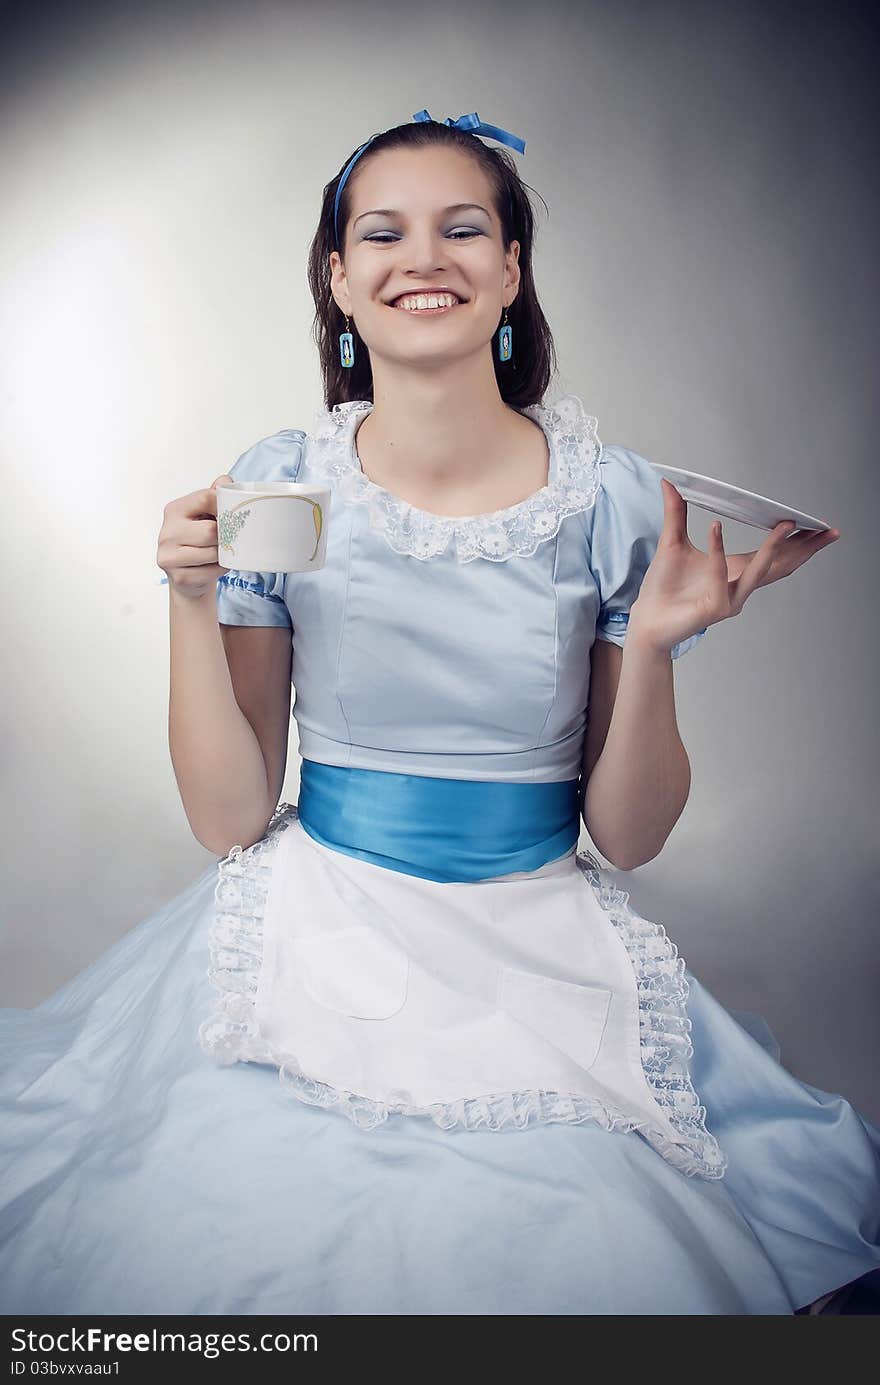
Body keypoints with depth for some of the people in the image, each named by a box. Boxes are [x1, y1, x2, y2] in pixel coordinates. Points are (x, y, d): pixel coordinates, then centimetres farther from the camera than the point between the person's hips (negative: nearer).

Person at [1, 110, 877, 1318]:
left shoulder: (613, 499, -4)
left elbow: (628, 837, -1)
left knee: (586, 1255, -18)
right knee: (266, 1216, -19)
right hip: (317, 948, 1)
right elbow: (228, 819, -2)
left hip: (548, 963, 0)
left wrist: (652, 642, -17)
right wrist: (193, 602, -13)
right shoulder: (276, 488, -3)